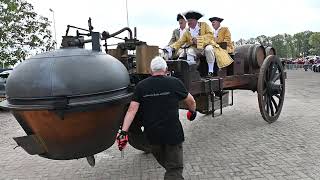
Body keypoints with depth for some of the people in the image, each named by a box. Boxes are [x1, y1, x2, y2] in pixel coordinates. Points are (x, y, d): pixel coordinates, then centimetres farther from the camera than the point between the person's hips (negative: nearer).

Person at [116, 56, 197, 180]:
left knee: (163, 162, 28)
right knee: (174, 169, 5)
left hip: (152, 134, 3)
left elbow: (132, 110, -9)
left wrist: (123, 131, -9)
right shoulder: (175, 82, -5)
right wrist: (192, 111, 27)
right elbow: (191, 101, 7)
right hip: (172, 132, -3)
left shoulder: (141, 86, -1)